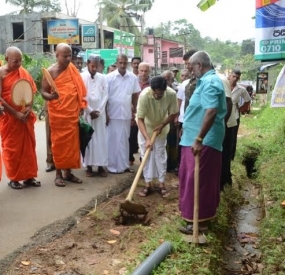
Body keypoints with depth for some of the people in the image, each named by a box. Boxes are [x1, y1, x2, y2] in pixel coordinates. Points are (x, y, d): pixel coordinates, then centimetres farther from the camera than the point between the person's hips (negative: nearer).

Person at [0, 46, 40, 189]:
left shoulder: (23, 72, 5)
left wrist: (29, 107, -8)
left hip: (26, 116, 5)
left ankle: (29, 176, 20)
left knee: (29, 146, 9)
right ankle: (13, 178, 17)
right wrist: (15, 113, -16)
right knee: (11, 147, 5)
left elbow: (31, 91, 10)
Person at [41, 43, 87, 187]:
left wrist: (80, 107, 9)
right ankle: (58, 174, 11)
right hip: (58, 114, -5)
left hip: (72, 113, 5)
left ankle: (68, 172, 19)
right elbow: (43, 92, -7)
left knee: (72, 143, 8)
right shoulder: (50, 72, -7)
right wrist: (50, 96, -29)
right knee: (59, 143, 1)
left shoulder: (72, 68, 8)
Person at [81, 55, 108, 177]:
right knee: (88, 139, 1)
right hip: (86, 113, -2)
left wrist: (98, 111, -6)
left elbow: (105, 96, 3)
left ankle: (101, 165, 9)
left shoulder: (103, 78, 5)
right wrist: (90, 111, -8)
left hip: (100, 113, 2)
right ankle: (89, 166, 8)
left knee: (101, 139, 3)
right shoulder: (81, 77, -2)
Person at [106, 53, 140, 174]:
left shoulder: (133, 77, 1)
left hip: (126, 114, 3)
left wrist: (134, 113, 8)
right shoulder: (109, 77, -6)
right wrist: (105, 114, -7)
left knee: (124, 140, 11)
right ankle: (112, 166, 11)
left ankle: (124, 165, 19)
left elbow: (135, 96, 8)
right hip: (113, 114, -2)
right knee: (113, 140, 3)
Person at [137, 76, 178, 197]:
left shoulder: (171, 94, -29)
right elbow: (140, 120, -33)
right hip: (146, 127, -1)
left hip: (161, 127, 1)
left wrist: (162, 125, -23)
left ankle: (161, 183, 14)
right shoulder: (144, 95, -35)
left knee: (161, 154, 4)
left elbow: (173, 114, -12)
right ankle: (148, 184, 9)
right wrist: (147, 139, -41)